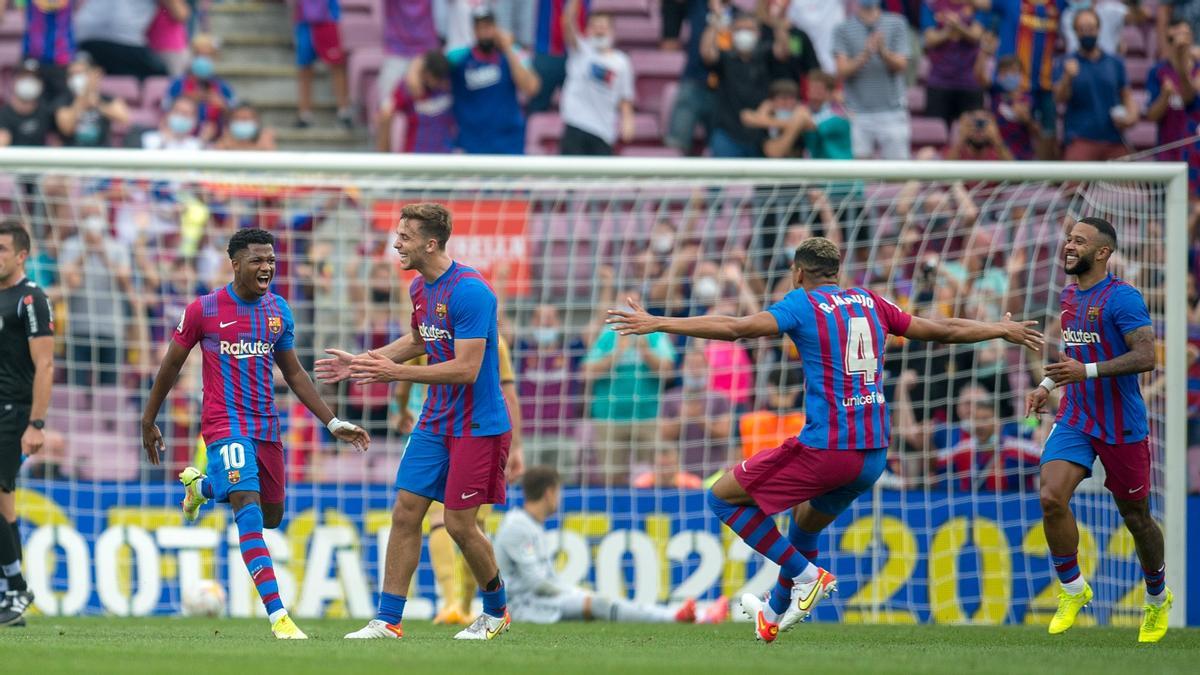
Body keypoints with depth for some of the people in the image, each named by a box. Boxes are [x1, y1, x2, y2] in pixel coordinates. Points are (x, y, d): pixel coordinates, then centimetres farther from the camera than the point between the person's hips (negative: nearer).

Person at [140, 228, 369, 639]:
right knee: (249, 509, -21)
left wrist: (332, 423, 11)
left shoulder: (278, 311, 8)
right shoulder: (204, 310, -7)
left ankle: (200, 486, 45)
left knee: (271, 516, 16)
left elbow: (294, 373, 17)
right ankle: (278, 615, -28)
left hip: (266, 427, 6)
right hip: (225, 425, -6)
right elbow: (171, 366, 5)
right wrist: (148, 422, 10)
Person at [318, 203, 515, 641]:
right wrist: (360, 363, 19)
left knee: (460, 523, -3)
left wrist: (396, 372, -27)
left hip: (478, 425, -8)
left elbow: (466, 369, -26)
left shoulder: (469, 291, -22)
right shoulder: (419, 288, 7)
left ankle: (496, 613, 19)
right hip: (435, 421, 8)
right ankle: (388, 620, 5)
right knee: (405, 513, 2)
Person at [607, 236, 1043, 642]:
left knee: (723, 497, 6)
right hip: (874, 454, 7)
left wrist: (658, 324, -17)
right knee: (806, 522, 32)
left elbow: (738, 328, -17)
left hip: (825, 449, -7)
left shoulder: (802, 303, -1)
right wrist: (1002, 330, 40)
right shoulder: (868, 303, 15)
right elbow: (942, 330, 23)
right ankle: (775, 614, 43)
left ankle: (806, 574, 1)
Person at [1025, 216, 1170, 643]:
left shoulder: (1122, 298, -14)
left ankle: (1158, 599, 29)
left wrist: (1086, 371, -29)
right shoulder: (1069, 296, 10)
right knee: (1051, 498, -16)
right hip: (1075, 418, 6)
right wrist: (1048, 385, 14)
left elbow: (1145, 356, -22)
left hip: (1122, 426, -6)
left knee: (1135, 516, 7)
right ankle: (1073, 590, 1)